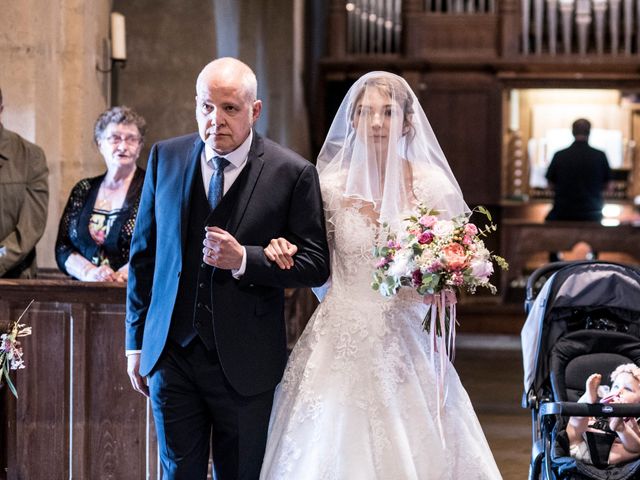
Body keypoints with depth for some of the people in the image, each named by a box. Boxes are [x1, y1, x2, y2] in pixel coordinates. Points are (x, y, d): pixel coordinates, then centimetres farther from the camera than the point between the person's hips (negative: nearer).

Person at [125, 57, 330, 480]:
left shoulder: (293, 174, -7)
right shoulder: (166, 158, 4)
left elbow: (315, 266, -5)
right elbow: (144, 253, 10)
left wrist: (244, 259, -21)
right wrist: (136, 342, 10)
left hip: (244, 364, -2)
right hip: (171, 354, 2)